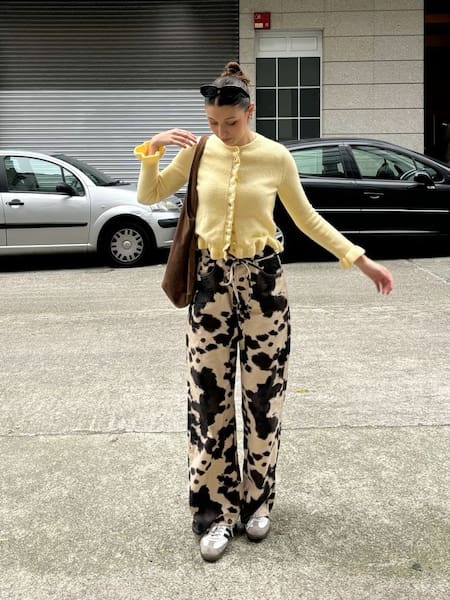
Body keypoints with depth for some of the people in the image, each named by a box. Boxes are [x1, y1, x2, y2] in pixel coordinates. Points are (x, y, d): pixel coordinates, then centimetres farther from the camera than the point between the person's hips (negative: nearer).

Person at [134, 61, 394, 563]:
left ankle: (257, 501, 23)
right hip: (211, 281, 1)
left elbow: (307, 219, 6)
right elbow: (148, 197, 8)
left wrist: (360, 260, 3)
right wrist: (152, 149, -9)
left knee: (262, 393, 5)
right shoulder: (199, 151, -1)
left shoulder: (276, 156, -4)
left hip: (263, 280, -1)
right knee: (209, 395, 1)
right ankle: (217, 510, 13)